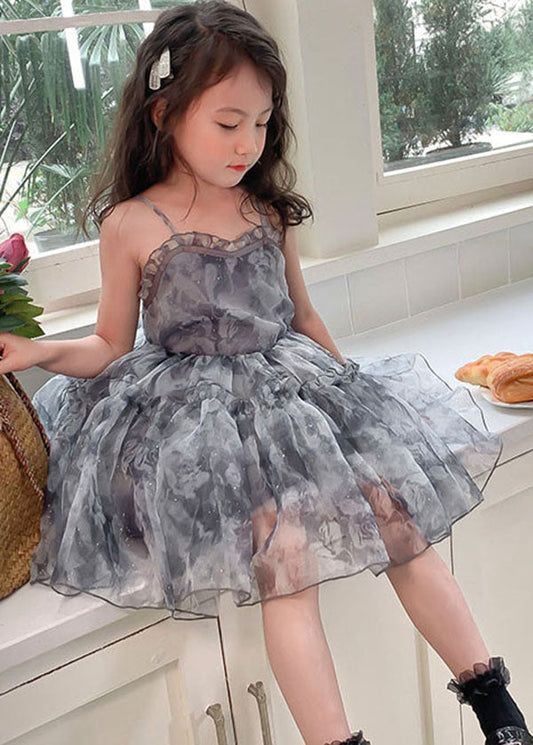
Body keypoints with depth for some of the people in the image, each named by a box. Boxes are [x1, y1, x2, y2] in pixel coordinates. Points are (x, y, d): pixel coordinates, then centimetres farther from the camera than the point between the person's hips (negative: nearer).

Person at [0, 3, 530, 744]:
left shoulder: (268, 209, 7)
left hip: (295, 391, 4)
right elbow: (112, 344, 3)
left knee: (397, 516, -9)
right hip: (198, 416, -4)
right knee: (285, 546, -26)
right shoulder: (131, 224, -4)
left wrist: (346, 381, 20)